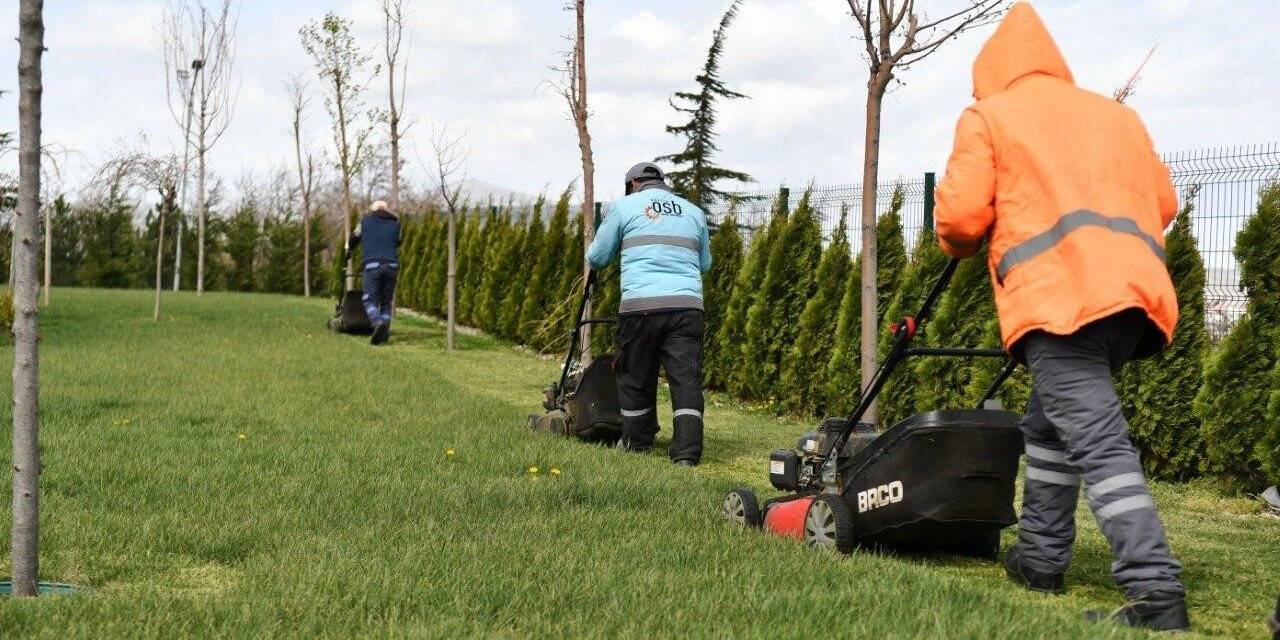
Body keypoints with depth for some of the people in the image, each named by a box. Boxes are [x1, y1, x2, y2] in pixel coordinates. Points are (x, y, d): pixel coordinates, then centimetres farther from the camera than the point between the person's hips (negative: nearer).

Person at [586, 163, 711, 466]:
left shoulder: (625, 206, 11)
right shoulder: (693, 211, 20)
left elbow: (596, 258, 15)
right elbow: (705, 263, 31)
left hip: (640, 304, -2)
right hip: (687, 304, 2)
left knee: (636, 376, 13)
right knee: (686, 378, 0)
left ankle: (637, 442, 25)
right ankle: (687, 452, -8)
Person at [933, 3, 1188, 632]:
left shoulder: (988, 114, 13)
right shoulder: (1115, 114, 29)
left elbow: (960, 215, 2)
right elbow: (1163, 201, 24)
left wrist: (960, 245, 24)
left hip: (1058, 295, -7)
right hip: (1135, 291, 7)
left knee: (1099, 444, -14)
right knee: (1049, 422, 22)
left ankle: (1156, 592, -23)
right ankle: (1040, 557, 25)